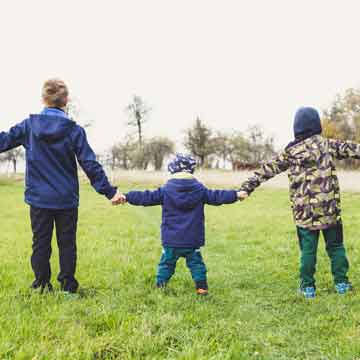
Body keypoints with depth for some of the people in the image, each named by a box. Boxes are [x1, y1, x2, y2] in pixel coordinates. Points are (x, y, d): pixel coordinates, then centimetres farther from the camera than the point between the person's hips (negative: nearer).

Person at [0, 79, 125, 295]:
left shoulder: (29, 125, -4)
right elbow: (91, 165, -10)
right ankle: (68, 284, 15)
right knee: (67, 243, 11)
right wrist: (110, 191, -5)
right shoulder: (74, 130, -9)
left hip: (39, 198, 1)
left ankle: (42, 285, 19)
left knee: (41, 242, 12)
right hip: (67, 199, -1)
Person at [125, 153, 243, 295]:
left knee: (167, 263, 12)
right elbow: (217, 196, 3)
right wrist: (236, 194, 14)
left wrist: (127, 197, 0)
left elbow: (147, 197, -6)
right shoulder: (199, 190, -2)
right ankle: (202, 286, 11)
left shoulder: (166, 190, -7)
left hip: (171, 240, -1)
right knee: (196, 262, 13)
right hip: (193, 240, 1)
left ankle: (160, 286, 15)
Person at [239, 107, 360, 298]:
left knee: (308, 249, 9)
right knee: (335, 246, 14)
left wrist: (247, 187, 5)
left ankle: (307, 287, 14)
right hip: (330, 208, 0)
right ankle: (341, 283, 21)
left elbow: (267, 170, 2)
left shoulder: (290, 152, 1)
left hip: (304, 211, 0)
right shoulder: (328, 145, -1)